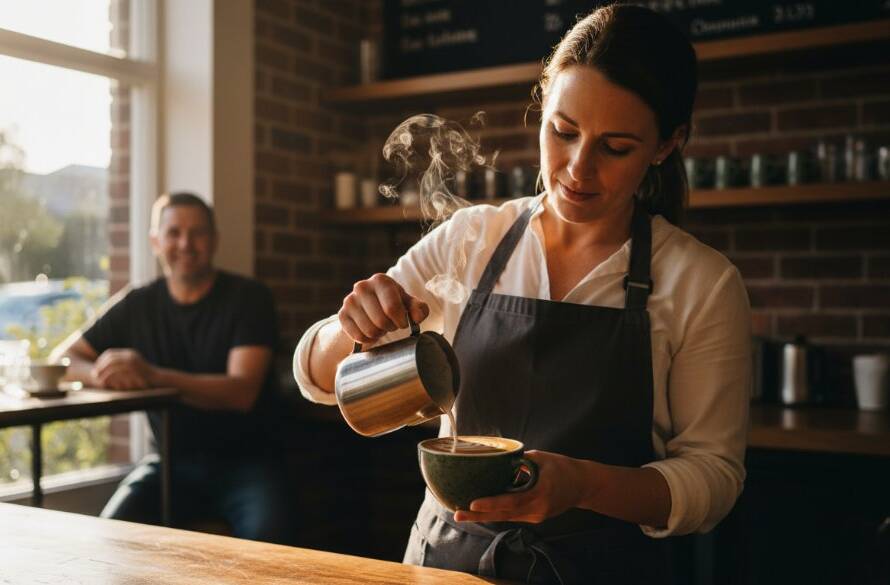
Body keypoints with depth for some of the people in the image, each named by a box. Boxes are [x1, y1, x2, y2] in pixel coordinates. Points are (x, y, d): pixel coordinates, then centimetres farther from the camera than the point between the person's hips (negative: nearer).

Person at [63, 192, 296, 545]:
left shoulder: (248, 298, -5)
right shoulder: (139, 306, 8)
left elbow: (242, 391, -16)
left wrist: (153, 376, -30)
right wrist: (98, 374, -16)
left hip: (244, 461, -3)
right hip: (173, 462, 3)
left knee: (265, 537, -31)